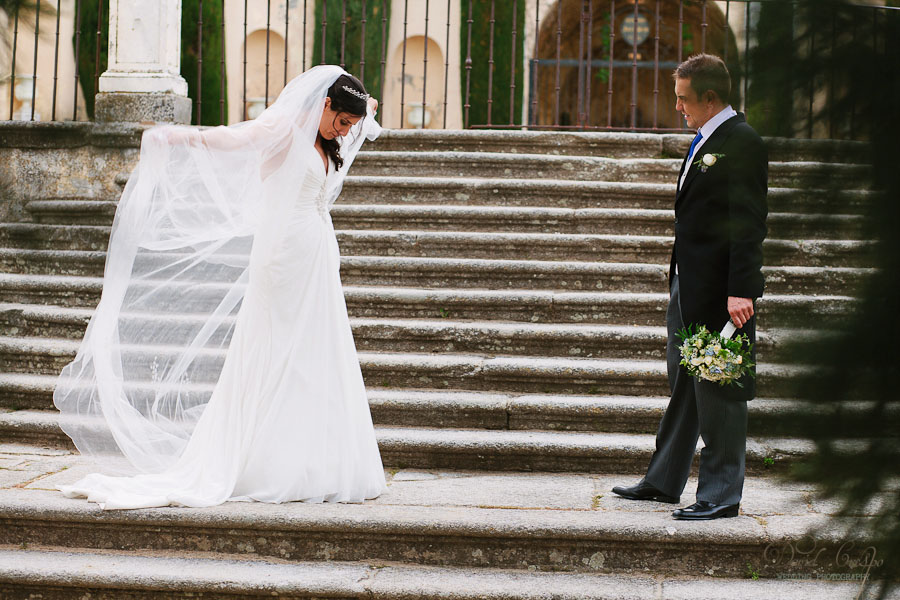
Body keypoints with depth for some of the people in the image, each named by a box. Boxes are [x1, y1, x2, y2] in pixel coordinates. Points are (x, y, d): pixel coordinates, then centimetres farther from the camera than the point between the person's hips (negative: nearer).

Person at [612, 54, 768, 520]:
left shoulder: (740, 142, -14)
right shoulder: (705, 140, 15)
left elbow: (748, 223, -19)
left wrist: (740, 290, -23)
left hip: (720, 290, -10)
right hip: (688, 285, 10)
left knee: (718, 392, -3)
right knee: (683, 383, 17)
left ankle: (722, 495, 5)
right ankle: (663, 481, 26)